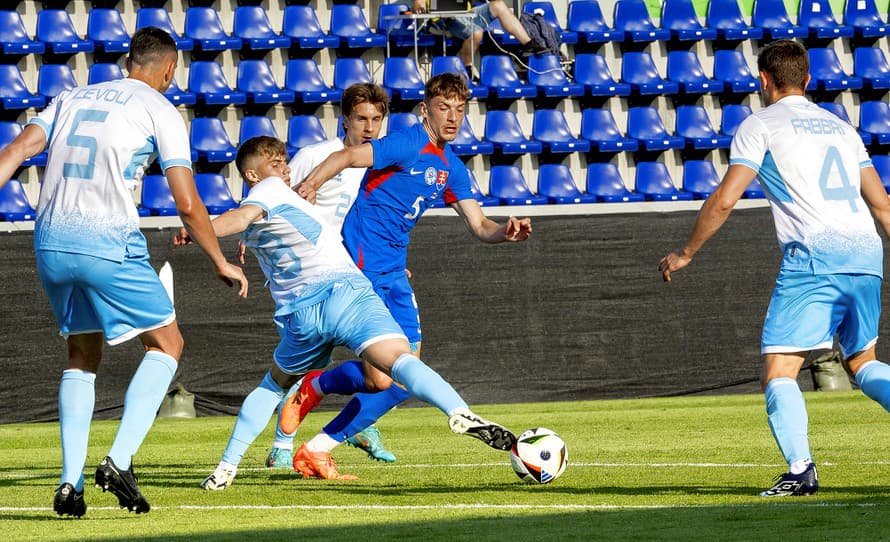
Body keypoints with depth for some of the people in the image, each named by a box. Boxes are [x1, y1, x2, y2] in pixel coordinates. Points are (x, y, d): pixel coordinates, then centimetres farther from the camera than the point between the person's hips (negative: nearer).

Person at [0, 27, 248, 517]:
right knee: (166, 344, 11)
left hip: (50, 242, 5)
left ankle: (70, 483, 10)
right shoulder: (159, 110, 5)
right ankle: (119, 461, -6)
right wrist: (221, 264, 11)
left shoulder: (71, 98, 20)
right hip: (107, 243, -5)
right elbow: (187, 204, -1)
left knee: (83, 356, 21)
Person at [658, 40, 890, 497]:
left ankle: (800, 469, -25)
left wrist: (685, 253, 10)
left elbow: (725, 200, -1)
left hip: (814, 254, -6)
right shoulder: (840, 127, 24)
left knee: (779, 370, -6)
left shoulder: (761, 125, 6)